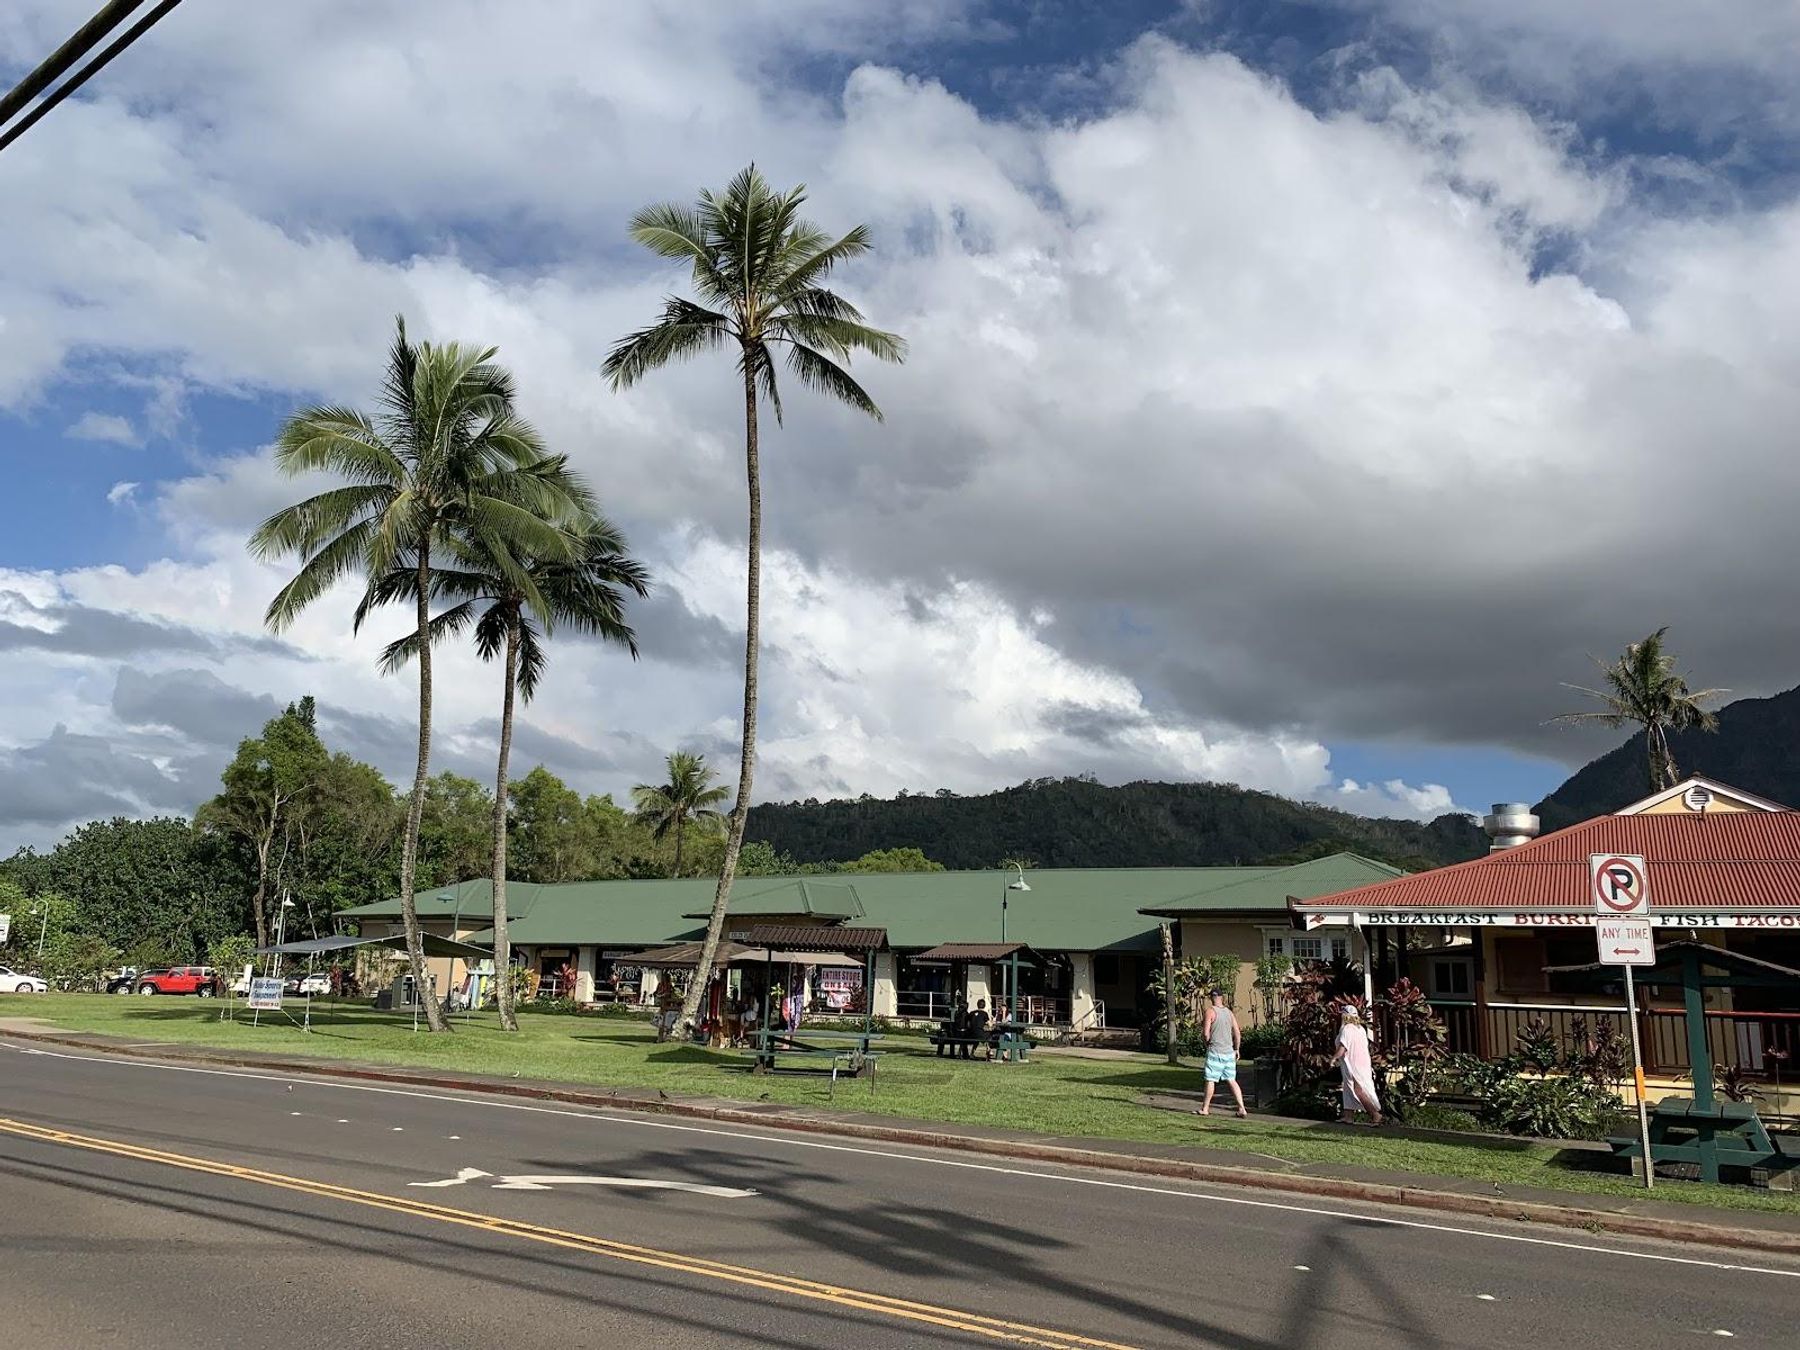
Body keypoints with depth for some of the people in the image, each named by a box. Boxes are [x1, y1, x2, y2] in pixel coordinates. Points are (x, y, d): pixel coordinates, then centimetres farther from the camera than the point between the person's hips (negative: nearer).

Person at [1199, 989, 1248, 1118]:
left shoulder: (1210, 1011, -9)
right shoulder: (1230, 1012, 7)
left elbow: (1206, 1033, -14)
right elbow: (1237, 1033, 8)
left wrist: (1208, 1043, 5)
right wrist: (1236, 1049, 19)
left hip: (1215, 1051, -5)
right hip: (1229, 1051, 5)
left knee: (1210, 1080, 3)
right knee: (1231, 1080, 8)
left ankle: (1205, 1108, 10)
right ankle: (1242, 1108, 2)